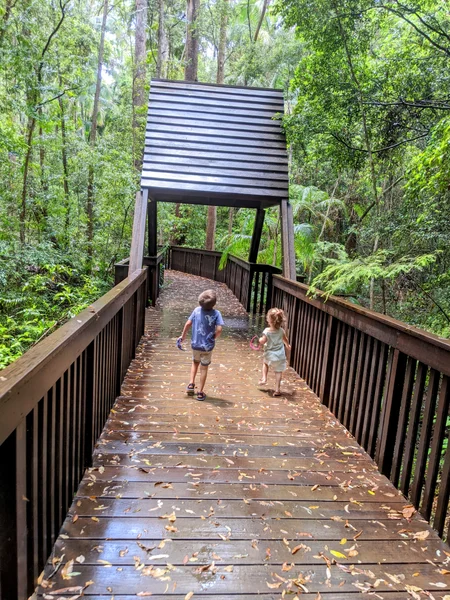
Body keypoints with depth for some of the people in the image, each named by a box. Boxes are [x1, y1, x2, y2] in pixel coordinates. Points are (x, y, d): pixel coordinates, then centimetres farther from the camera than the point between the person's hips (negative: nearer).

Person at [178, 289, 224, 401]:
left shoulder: (197, 310, -7)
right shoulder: (216, 313, -15)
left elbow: (188, 323, -7)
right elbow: (219, 329, -22)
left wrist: (183, 336, 6)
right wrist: (214, 337, -2)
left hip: (195, 344, 3)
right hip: (207, 346, -2)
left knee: (195, 363, 29)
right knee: (204, 368, 13)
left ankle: (191, 384, 19)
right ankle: (200, 392, 19)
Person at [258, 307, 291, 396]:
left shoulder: (267, 331, -17)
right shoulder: (281, 331, -6)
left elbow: (262, 341, -16)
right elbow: (285, 339, 10)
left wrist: (260, 339, 8)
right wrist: (287, 346, 31)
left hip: (269, 355, -1)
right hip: (280, 356, 1)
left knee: (265, 362, 31)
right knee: (278, 371, 10)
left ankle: (264, 378, 23)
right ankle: (277, 389, 11)